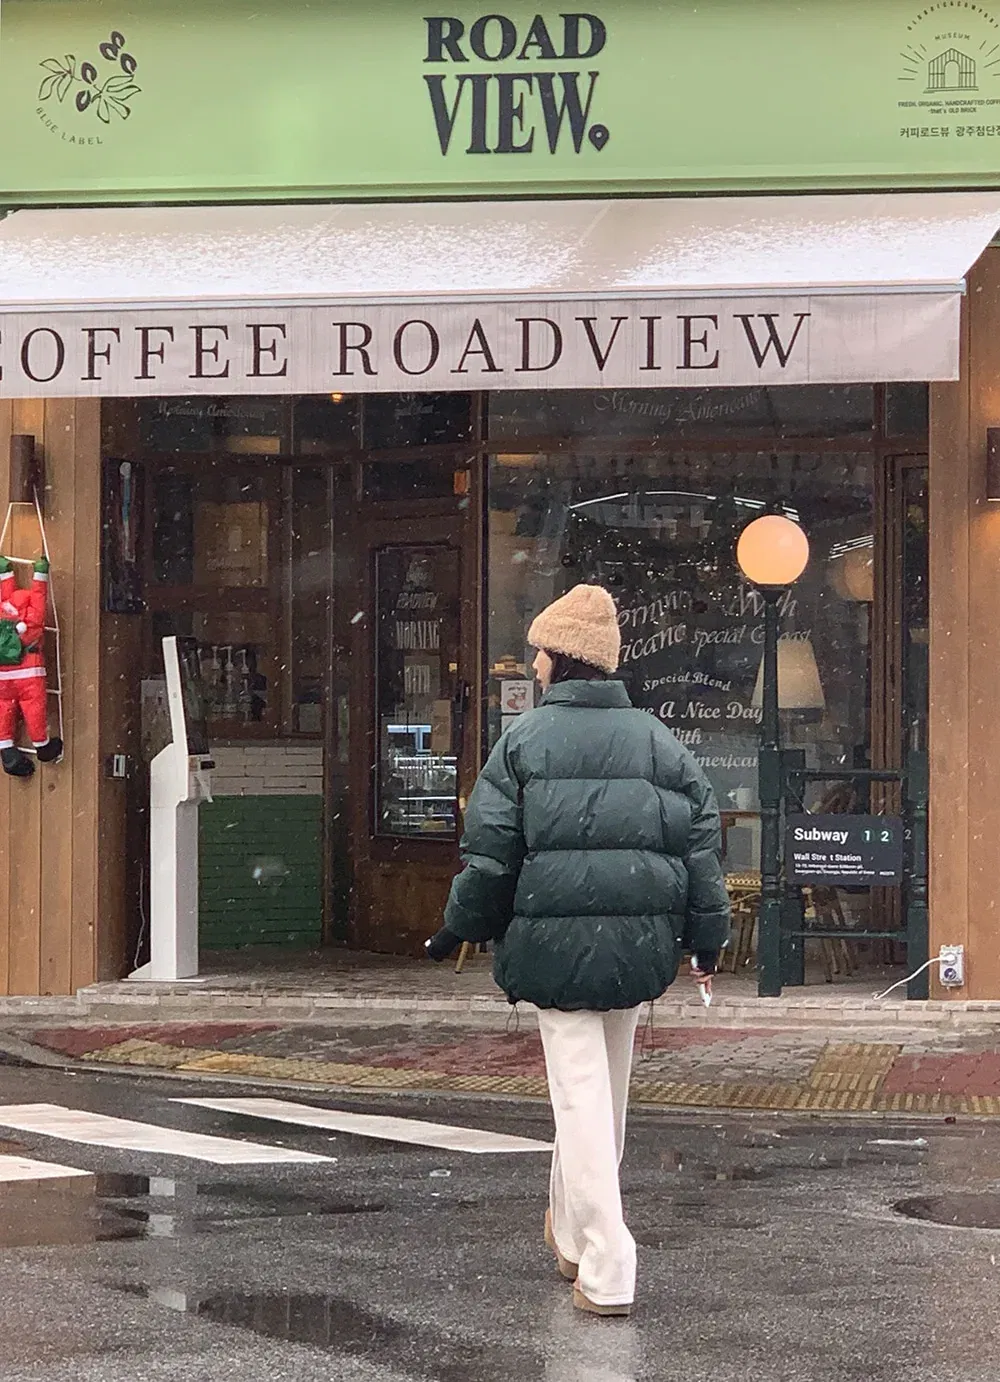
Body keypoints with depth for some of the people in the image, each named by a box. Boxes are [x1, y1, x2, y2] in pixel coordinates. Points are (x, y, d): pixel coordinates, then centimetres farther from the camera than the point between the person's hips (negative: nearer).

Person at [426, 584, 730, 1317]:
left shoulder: (525, 739, -2)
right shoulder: (658, 741, 8)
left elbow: (491, 849, -3)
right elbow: (703, 839, 7)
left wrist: (459, 927, 10)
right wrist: (707, 934, 14)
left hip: (557, 940, -4)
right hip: (641, 943, 4)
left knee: (581, 1093, -4)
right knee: (609, 1088, 19)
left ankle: (606, 1271, -10)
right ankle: (572, 1228, 35)